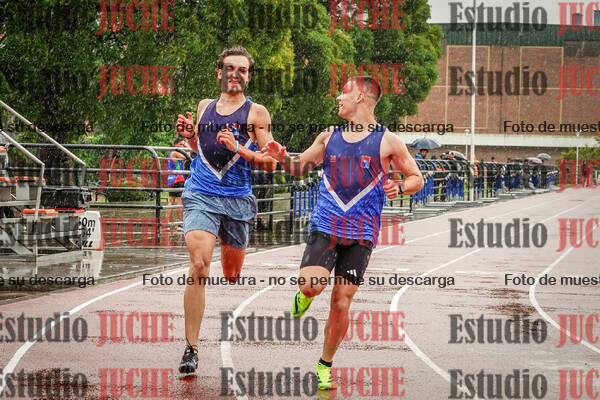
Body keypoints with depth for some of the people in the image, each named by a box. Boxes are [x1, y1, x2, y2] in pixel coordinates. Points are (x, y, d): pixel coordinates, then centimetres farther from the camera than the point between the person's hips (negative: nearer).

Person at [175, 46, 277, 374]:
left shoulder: (256, 113, 1)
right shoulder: (204, 107, 12)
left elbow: (270, 164, -2)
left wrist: (239, 149, -16)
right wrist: (189, 135, 6)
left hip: (237, 199, 0)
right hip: (200, 196, 0)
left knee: (231, 276, 11)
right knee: (199, 266, -19)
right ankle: (191, 349, -18)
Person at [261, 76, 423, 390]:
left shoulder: (386, 141, 1)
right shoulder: (329, 138, 10)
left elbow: (416, 178, 8)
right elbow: (301, 167, 22)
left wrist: (399, 188, -13)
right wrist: (282, 157, 1)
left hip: (361, 234, -1)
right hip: (325, 226, 2)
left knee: (341, 303, 0)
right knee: (312, 286, -21)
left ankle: (325, 365, 17)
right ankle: (305, 293, 17)